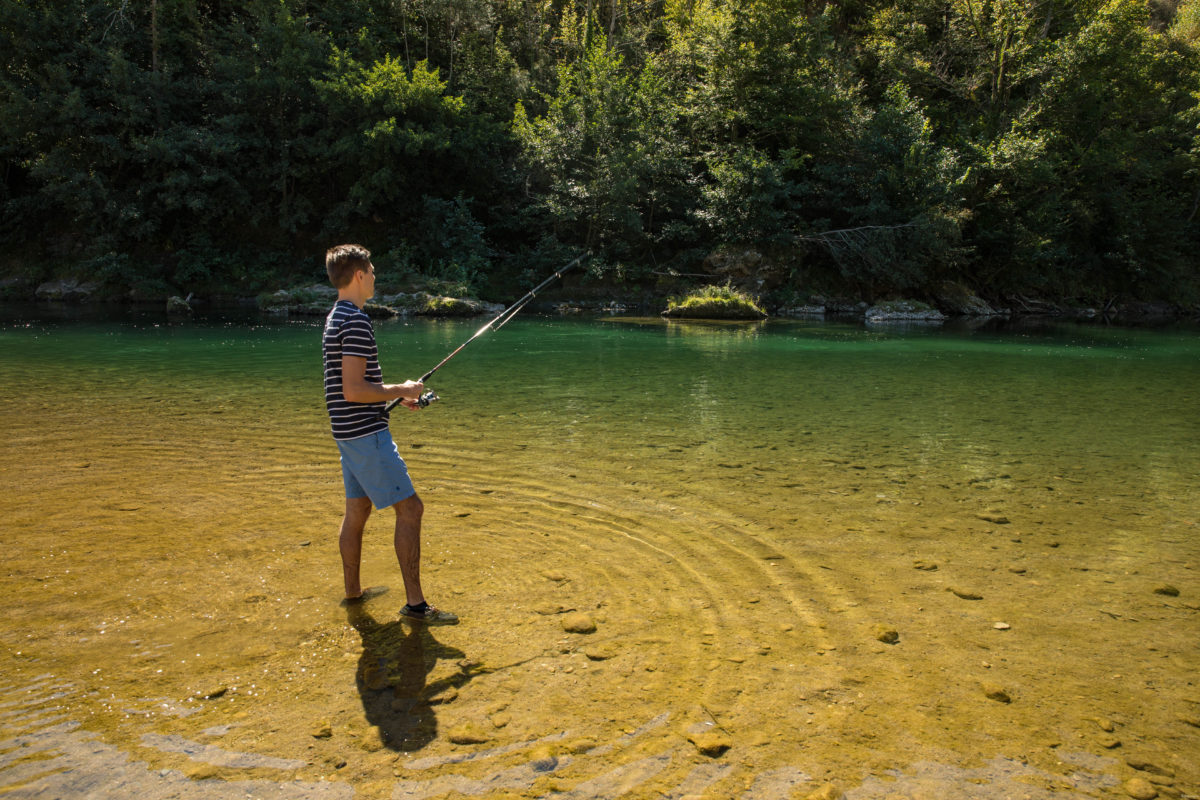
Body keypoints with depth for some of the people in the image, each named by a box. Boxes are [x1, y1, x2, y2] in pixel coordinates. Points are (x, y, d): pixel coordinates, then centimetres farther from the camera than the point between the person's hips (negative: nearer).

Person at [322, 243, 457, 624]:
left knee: (357, 510, 17)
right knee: (409, 509, -7)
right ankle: (414, 603, -4)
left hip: (349, 432, 10)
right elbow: (354, 390, -24)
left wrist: (396, 394, 17)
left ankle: (353, 591, 29)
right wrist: (400, 390, -11)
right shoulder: (356, 321, -18)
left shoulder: (335, 318, 14)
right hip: (366, 433, -10)